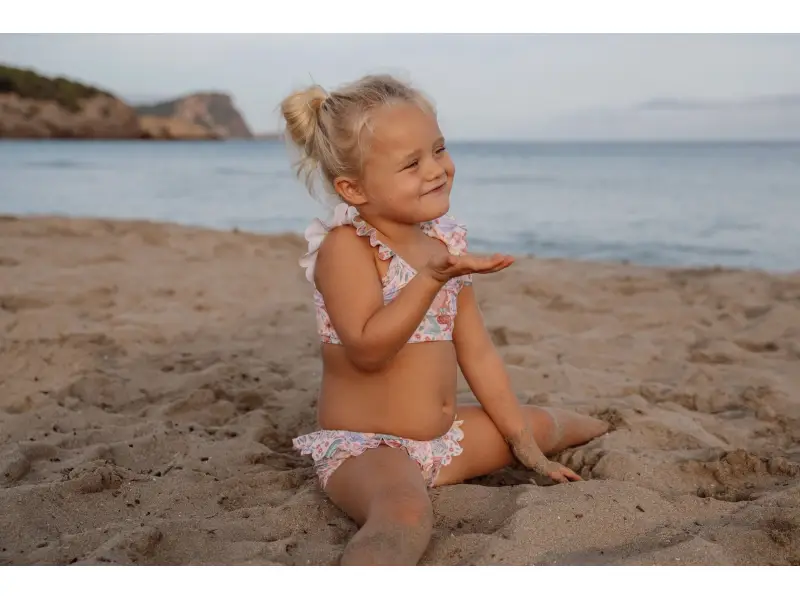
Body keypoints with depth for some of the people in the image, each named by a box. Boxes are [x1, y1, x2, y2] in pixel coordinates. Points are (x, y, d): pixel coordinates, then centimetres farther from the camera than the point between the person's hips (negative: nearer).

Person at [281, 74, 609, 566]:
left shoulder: (446, 241, 4)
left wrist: (521, 439, 13)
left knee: (541, 424, 26)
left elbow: (477, 351, 10)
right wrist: (432, 277, -37)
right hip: (363, 448, -7)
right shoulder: (345, 246, -17)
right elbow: (367, 349, -30)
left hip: (445, 437, 8)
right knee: (406, 512, -39)